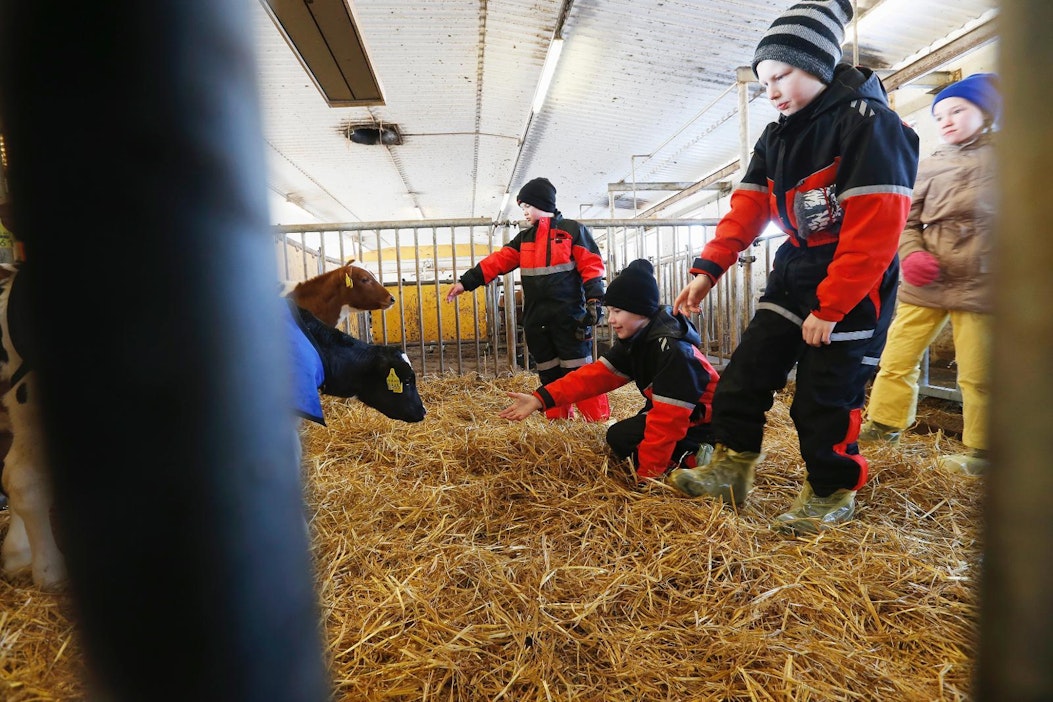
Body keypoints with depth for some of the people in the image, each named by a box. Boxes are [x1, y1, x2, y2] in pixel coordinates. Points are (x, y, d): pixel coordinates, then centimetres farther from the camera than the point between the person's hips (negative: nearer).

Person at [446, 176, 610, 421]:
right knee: (549, 374, 11)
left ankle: (600, 423, 1)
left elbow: (592, 267, -5)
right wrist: (466, 282, 2)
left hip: (569, 318, -6)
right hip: (537, 320, 6)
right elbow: (497, 261, 10)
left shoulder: (573, 230, 1)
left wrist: (594, 301, -16)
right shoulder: (524, 239, 17)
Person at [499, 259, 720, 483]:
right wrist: (540, 399, -20)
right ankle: (690, 453, 6)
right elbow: (596, 374, -10)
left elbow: (668, 418, -29)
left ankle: (695, 459, -12)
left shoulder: (672, 349, -29)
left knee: (620, 437, -14)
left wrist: (647, 473, -24)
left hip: (701, 423, -9)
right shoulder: (633, 341, -1)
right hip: (675, 416, 9)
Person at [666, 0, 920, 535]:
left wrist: (829, 309, -21)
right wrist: (707, 270, -5)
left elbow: (874, 229, -20)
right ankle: (732, 467, 18)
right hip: (794, 271, 8)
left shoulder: (868, 123, -14)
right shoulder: (777, 136, 10)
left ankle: (831, 495, 20)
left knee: (824, 396, -1)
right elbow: (748, 209, 7)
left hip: (853, 288, -7)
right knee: (745, 372, 5)